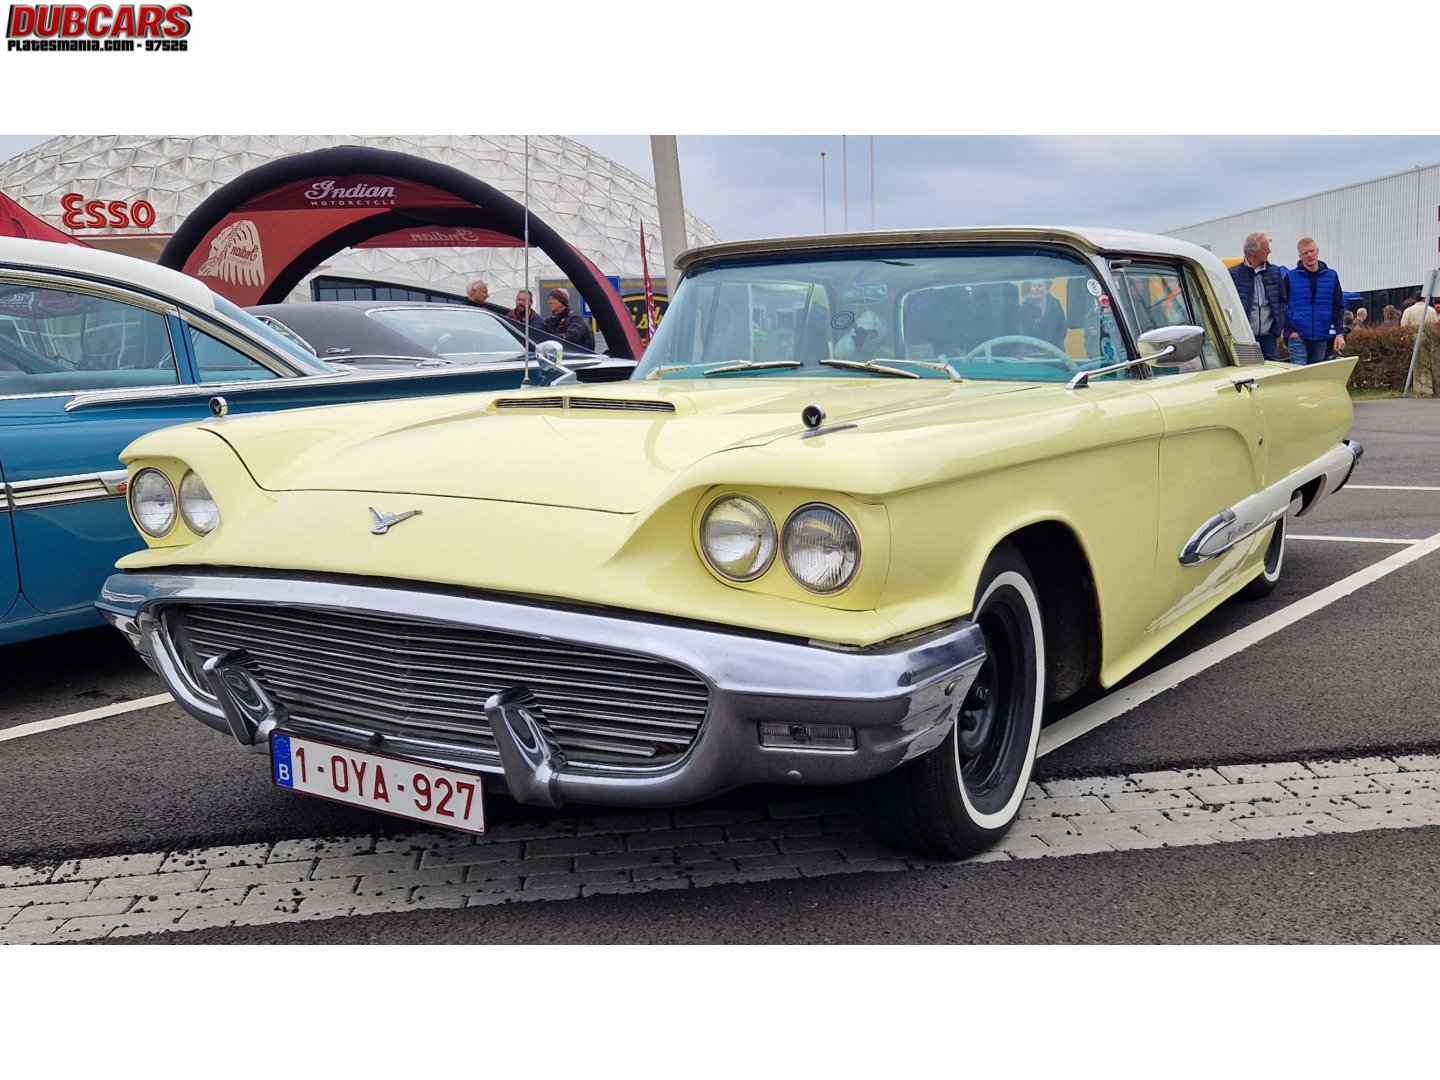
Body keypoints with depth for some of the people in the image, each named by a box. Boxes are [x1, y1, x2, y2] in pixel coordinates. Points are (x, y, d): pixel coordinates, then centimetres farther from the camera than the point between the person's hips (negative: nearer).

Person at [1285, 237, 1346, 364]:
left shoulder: (1331, 276, 7)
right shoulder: (1291, 277, 0)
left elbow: (1338, 307, 8)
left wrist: (1340, 333, -3)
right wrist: (1289, 330, -10)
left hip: (1321, 337, 3)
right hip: (1297, 336, -3)